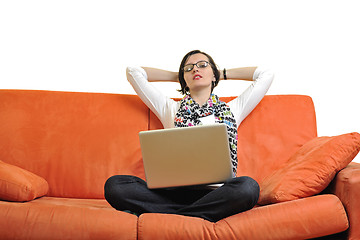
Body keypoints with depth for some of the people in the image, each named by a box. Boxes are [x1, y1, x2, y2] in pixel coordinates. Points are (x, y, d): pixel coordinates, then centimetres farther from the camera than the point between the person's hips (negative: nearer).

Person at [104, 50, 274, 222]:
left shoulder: (231, 110, 23)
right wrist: (176, 76, 32)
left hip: (216, 193, 0)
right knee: (114, 185, -26)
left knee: (248, 186, -36)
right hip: (175, 191, 0)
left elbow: (266, 74, 25)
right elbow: (133, 72, 24)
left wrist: (223, 74, 32)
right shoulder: (170, 109, 22)